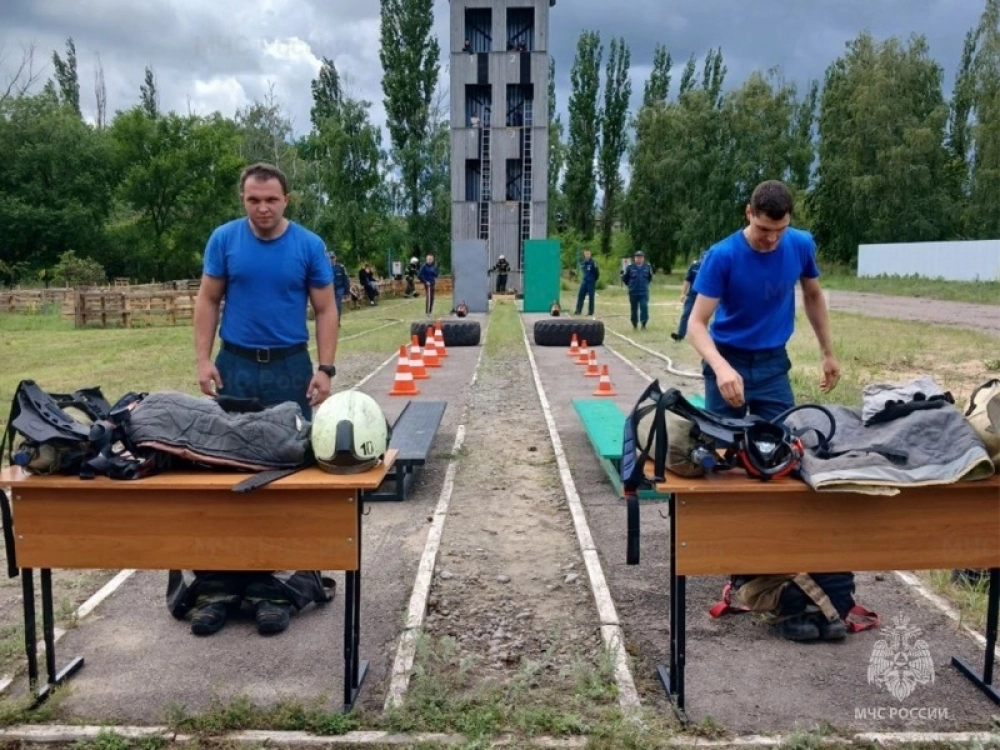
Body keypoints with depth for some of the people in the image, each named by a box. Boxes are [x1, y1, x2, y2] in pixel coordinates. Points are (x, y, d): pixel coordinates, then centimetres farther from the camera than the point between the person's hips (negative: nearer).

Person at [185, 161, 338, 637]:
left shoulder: (309, 245, -2)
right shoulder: (224, 239, 0)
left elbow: (325, 310, 0)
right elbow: (208, 301, 6)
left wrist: (325, 369, -8)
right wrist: (203, 360, -3)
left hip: (290, 367, 0)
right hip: (235, 366, 1)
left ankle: (283, 580, 17)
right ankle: (219, 580, 17)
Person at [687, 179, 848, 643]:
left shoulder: (801, 245, -8)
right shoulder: (722, 256, -20)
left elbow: (813, 296, 10)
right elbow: (697, 323, -23)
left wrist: (828, 353, 13)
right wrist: (721, 367, -40)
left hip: (773, 363, 3)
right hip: (729, 363, -3)